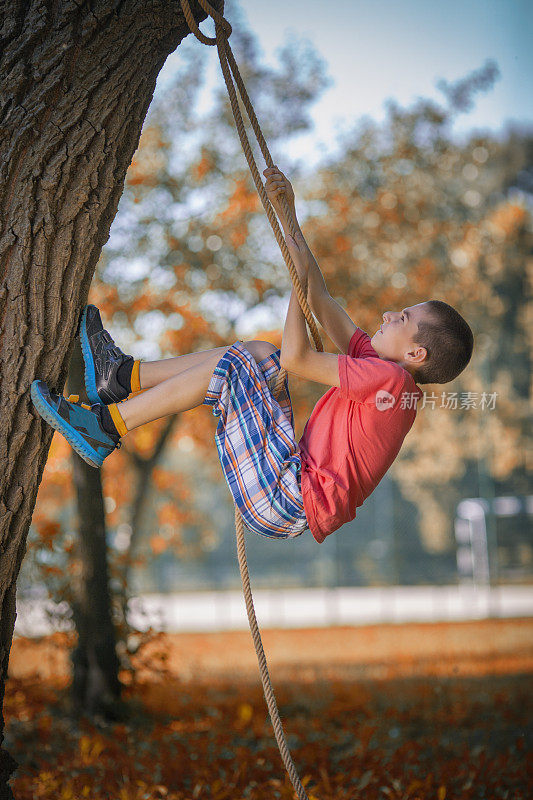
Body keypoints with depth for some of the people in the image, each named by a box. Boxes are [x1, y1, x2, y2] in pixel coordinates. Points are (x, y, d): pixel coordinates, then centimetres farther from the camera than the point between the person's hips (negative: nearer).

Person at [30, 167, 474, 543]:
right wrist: (287, 212, 18)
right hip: (291, 495, 10)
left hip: (289, 499, -10)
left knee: (234, 363, -12)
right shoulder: (376, 364, 16)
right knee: (259, 355, 14)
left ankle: (107, 427, -8)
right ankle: (122, 376, 10)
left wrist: (300, 275, -1)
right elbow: (321, 300, 19)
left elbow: (297, 358, -14)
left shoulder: (390, 377, -12)